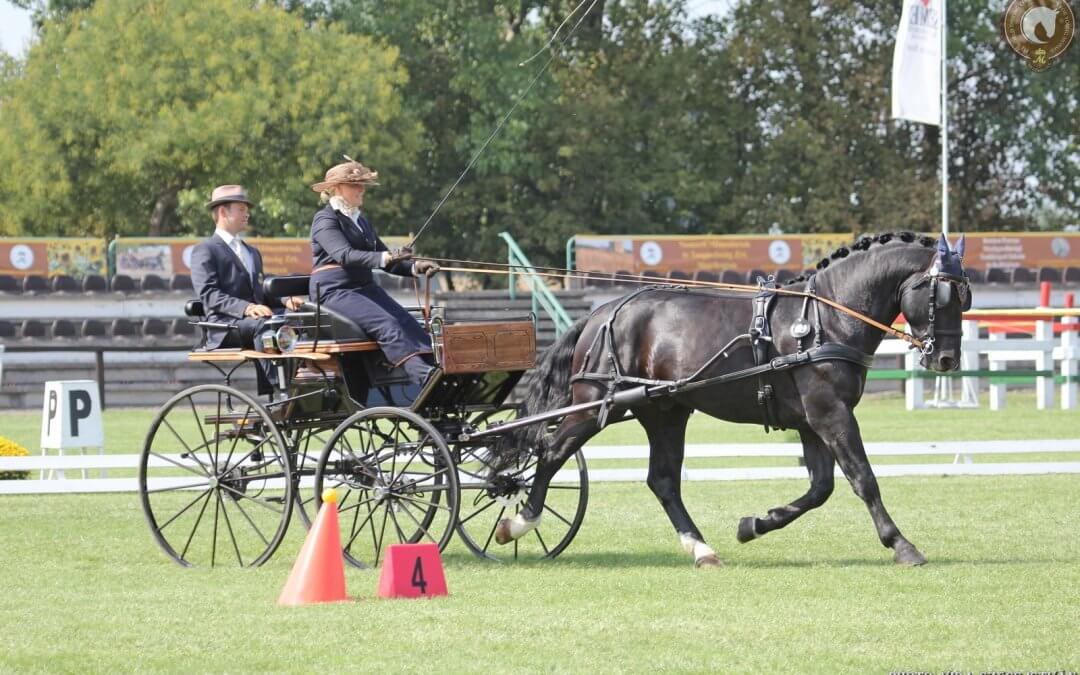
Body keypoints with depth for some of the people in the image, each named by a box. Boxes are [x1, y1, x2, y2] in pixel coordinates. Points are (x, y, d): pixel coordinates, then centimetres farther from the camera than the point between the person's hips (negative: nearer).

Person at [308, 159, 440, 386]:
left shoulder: (361, 221, 23)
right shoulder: (325, 219, -3)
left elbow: (386, 262, 20)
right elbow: (344, 254, -21)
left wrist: (415, 267, 0)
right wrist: (384, 258, -34)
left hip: (366, 288, 8)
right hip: (335, 292, -8)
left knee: (409, 324, -18)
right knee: (387, 324, -30)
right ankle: (424, 376, -47)